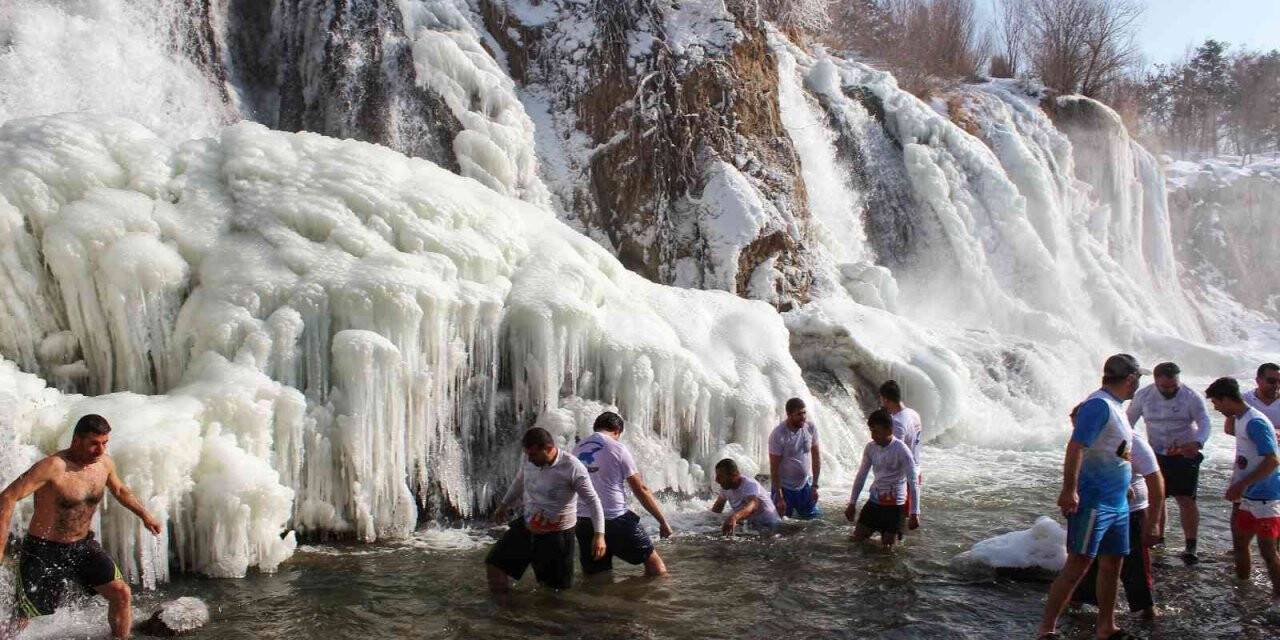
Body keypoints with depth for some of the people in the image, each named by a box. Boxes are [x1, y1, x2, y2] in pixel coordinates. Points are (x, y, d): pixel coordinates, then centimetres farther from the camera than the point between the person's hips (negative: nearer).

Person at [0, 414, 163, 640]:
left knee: (121, 594, -4)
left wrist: (144, 515, 16)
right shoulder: (54, 467, -24)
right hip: (43, 551, -5)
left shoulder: (105, 463, -2)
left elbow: (120, 490, 20)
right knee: (23, 618, 1)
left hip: (83, 546, 5)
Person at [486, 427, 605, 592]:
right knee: (494, 562, 2)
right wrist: (504, 505, 27)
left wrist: (599, 535, -27)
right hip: (527, 526, 5)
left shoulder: (573, 468, -22)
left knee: (559, 586, -1)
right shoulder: (528, 460, -6)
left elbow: (593, 501, -19)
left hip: (557, 534, -5)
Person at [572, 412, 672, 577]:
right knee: (656, 567, 6)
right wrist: (662, 521, 2)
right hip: (614, 519, -5)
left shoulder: (577, 449, 10)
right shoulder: (617, 448, -5)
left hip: (584, 522, 5)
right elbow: (641, 490, -4)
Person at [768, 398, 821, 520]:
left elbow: (816, 457, 1)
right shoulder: (778, 435, -22)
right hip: (785, 487, -4)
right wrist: (779, 497, -17)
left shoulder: (811, 428, -8)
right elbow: (774, 468, -18)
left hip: (806, 484, 4)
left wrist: (815, 486, -2)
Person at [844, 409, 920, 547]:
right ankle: (879, 527, 31)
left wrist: (915, 513, -17)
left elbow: (913, 482, -15)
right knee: (858, 536, 6)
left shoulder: (901, 450, -17)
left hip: (895, 502, -5)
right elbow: (861, 475, 10)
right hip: (874, 500, 5)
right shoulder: (870, 448, -1)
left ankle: (896, 530, 28)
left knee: (888, 543, -2)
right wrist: (852, 503, 11)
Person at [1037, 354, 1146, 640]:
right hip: (1093, 501, -10)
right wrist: (1069, 491, -28)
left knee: (1112, 564, 15)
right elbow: (1075, 447, -24)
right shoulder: (1099, 405, -16)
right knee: (1078, 565, -10)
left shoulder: (1115, 407, 15)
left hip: (1117, 503, 10)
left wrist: (1124, 485, 27)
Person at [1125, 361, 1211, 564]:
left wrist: (1197, 443, -38)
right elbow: (1129, 420, 7)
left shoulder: (1191, 397, -12)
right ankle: (1157, 536, 27)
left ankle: (1190, 547, -6)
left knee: (1186, 499, -9)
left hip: (1185, 454, -3)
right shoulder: (1143, 396, -3)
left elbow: (1205, 423, -18)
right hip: (1156, 454, 3)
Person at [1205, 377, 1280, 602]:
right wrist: (1236, 488, 16)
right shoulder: (1240, 420, 9)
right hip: (1247, 498, 9)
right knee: (1239, 544, 17)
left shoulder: (1255, 423, -19)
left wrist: (1241, 485, -23)